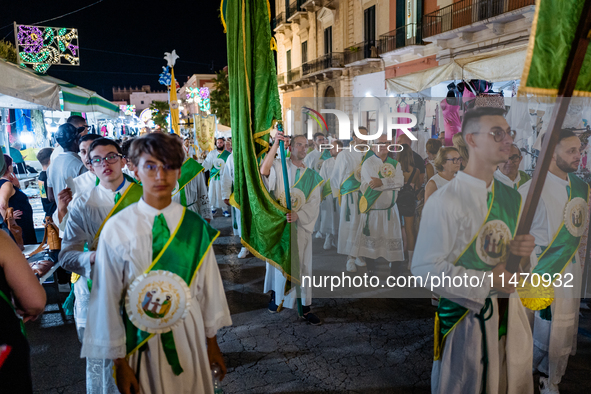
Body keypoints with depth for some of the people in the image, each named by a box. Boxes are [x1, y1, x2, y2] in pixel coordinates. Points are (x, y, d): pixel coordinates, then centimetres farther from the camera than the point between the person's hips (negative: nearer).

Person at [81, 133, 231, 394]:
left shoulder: (195, 226, -8)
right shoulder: (116, 229, -14)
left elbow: (208, 285, 0)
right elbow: (108, 298, -8)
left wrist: (212, 341, 7)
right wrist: (120, 362, -2)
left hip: (190, 336, 2)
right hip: (141, 340, -1)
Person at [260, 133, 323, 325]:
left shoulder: (312, 176, 7)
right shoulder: (279, 166, -2)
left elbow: (314, 203, -2)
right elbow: (264, 171, -25)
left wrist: (298, 214, -21)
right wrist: (275, 144, -33)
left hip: (301, 225, 2)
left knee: (303, 265, 7)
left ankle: (306, 309, 18)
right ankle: (275, 295, 34)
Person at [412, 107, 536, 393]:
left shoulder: (511, 197, 6)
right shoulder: (445, 201, -18)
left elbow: (511, 254, 15)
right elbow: (424, 269, -20)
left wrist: (520, 250, -8)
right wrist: (486, 281, -20)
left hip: (510, 313, 7)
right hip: (464, 315, -6)